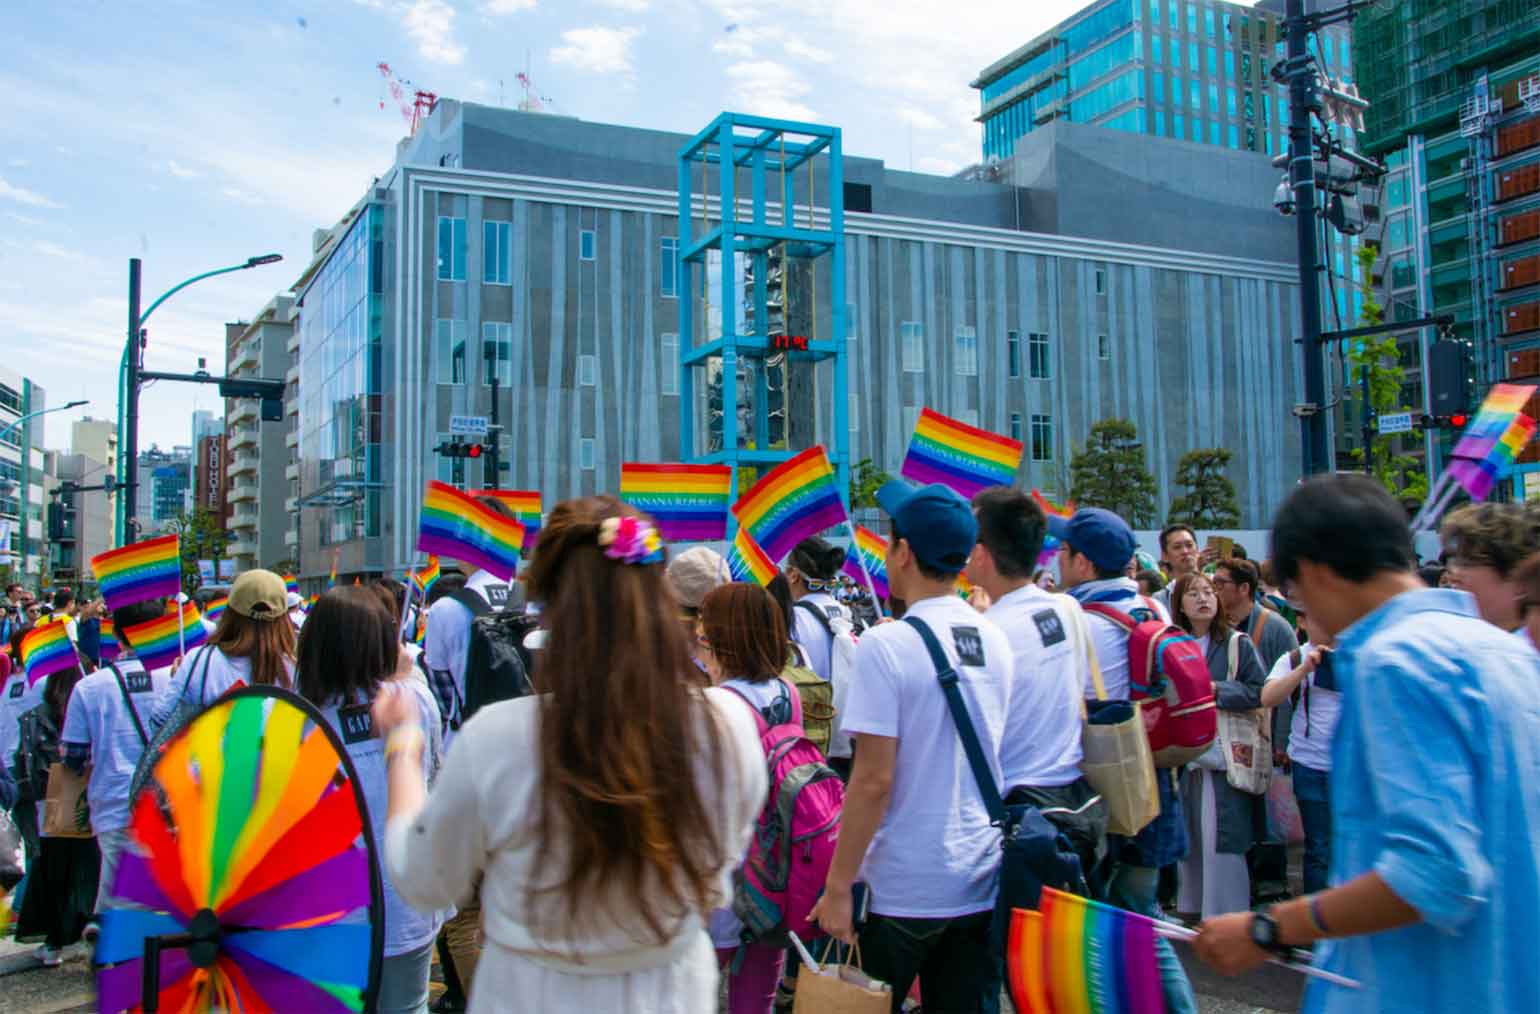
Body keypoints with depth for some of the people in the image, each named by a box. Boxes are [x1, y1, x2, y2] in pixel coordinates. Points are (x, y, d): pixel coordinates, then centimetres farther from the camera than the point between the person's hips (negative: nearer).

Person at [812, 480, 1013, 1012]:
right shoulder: (995, 640, 3)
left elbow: (874, 780, -18)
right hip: (982, 882, 6)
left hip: (903, 888, -5)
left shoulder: (886, 644, -16)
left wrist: (837, 888, -12)